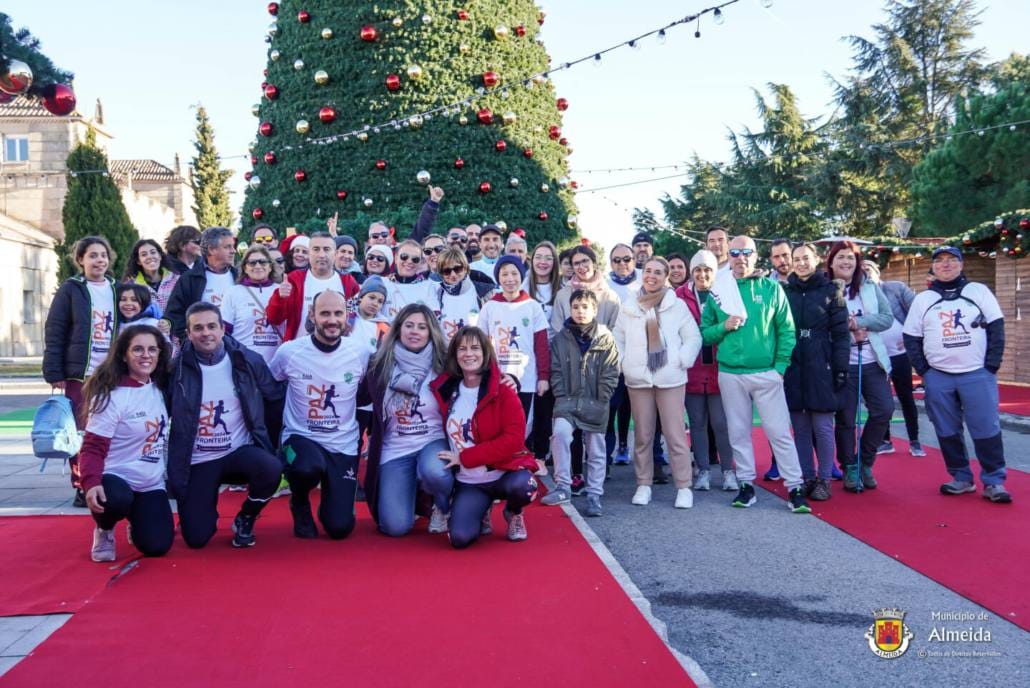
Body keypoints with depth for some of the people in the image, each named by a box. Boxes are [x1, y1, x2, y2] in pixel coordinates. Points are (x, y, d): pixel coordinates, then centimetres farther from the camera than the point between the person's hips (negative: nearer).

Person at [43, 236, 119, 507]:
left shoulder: (117, 290, 10)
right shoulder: (70, 290, -1)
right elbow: (53, 333, -4)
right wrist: (54, 373, -10)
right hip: (79, 374, -3)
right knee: (80, 433, 2)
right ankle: (82, 487, 11)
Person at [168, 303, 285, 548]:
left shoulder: (248, 360, -7)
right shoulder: (178, 368, -9)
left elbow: (277, 399, 4)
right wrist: (173, 467, -4)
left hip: (240, 451, 0)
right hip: (197, 461, 0)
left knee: (271, 469, -33)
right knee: (196, 538, -6)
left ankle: (245, 519, 0)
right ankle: (207, 508, 31)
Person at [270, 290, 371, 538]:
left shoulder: (361, 352, -8)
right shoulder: (289, 352, -11)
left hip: (343, 446, 1)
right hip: (300, 438, -1)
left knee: (339, 528, -6)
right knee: (310, 468, -38)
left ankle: (331, 497, 32)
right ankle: (300, 504, 0)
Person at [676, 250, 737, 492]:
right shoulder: (681, 296, 3)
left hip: (719, 368, -1)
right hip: (691, 370, 1)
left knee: (721, 423, 1)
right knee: (698, 422, 8)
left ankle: (728, 471, 14)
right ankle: (703, 471, 19)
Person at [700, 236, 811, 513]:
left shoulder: (771, 288, 2)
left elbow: (786, 329, 1)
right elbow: (705, 333, 6)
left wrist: (781, 365, -6)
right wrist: (724, 327, -13)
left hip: (767, 373, -2)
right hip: (730, 374, 2)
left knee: (780, 431, 0)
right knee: (739, 433, 9)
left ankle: (795, 487, 9)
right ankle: (746, 484, 20)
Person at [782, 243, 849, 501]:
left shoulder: (831, 291, 2)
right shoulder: (785, 291, 9)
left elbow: (841, 334, -1)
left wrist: (841, 369, -7)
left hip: (820, 368, -3)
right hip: (791, 368, 3)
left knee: (822, 426, 0)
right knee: (800, 427, 7)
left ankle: (824, 480, 12)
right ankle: (807, 477, 17)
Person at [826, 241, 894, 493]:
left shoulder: (870, 287, 8)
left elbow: (887, 318, 2)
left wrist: (859, 322, -12)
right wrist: (850, 332, -18)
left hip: (872, 361, 4)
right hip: (841, 364, -3)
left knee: (884, 409, -3)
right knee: (845, 418, 2)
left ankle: (865, 463, 15)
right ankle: (849, 468, 18)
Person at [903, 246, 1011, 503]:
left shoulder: (979, 291, 3)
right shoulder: (922, 300, 6)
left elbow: (996, 329, 1)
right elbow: (911, 339, 7)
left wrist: (991, 366, -7)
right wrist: (924, 371, -2)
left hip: (977, 374, -2)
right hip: (938, 377, 2)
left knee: (986, 428, -4)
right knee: (947, 431, 7)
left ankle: (993, 481, 5)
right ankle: (962, 478, 19)